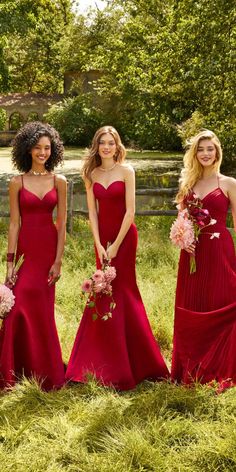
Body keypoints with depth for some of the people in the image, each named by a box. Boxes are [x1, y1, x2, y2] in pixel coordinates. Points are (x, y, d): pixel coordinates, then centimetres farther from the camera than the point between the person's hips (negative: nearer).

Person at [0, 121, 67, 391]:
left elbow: (61, 224, 3)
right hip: (25, 249, -1)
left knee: (42, 311, 7)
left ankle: (45, 373, 22)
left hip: (49, 249, 1)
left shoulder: (59, 182, 4)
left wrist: (58, 261, -4)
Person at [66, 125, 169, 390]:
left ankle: (123, 366, 15)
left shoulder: (126, 171, -7)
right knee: (104, 292, 9)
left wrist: (116, 245, -12)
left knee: (121, 291, 1)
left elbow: (130, 211, -11)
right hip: (102, 236, 4)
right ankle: (104, 362, 22)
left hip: (124, 236, -4)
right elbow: (92, 211, 3)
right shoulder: (91, 174, 5)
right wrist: (99, 245, -6)